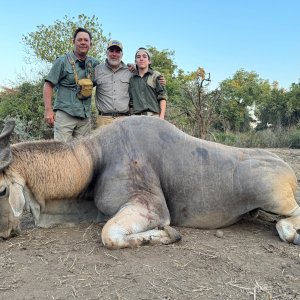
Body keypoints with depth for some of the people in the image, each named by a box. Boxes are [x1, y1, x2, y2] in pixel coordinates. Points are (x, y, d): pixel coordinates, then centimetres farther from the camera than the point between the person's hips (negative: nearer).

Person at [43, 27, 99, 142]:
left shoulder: (94, 63, 14)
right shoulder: (62, 61, 1)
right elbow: (48, 85, -1)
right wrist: (48, 109, -10)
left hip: (85, 117, 5)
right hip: (65, 114, -4)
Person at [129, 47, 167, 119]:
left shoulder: (155, 76, 9)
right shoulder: (132, 79, 18)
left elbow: (162, 98, 3)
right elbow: (131, 101, 17)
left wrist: (162, 117, -8)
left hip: (153, 115, -2)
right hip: (136, 116, 2)